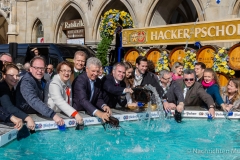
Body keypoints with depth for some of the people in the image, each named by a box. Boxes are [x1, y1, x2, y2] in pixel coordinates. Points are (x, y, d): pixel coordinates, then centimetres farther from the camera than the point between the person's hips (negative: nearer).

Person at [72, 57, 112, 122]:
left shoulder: (98, 81, 4)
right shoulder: (80, 80, -19)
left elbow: (99, 98, 8)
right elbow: (83, 100, -31)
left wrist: (104, 106, -15)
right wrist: (98, 113, -42)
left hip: (89, 112, 6)